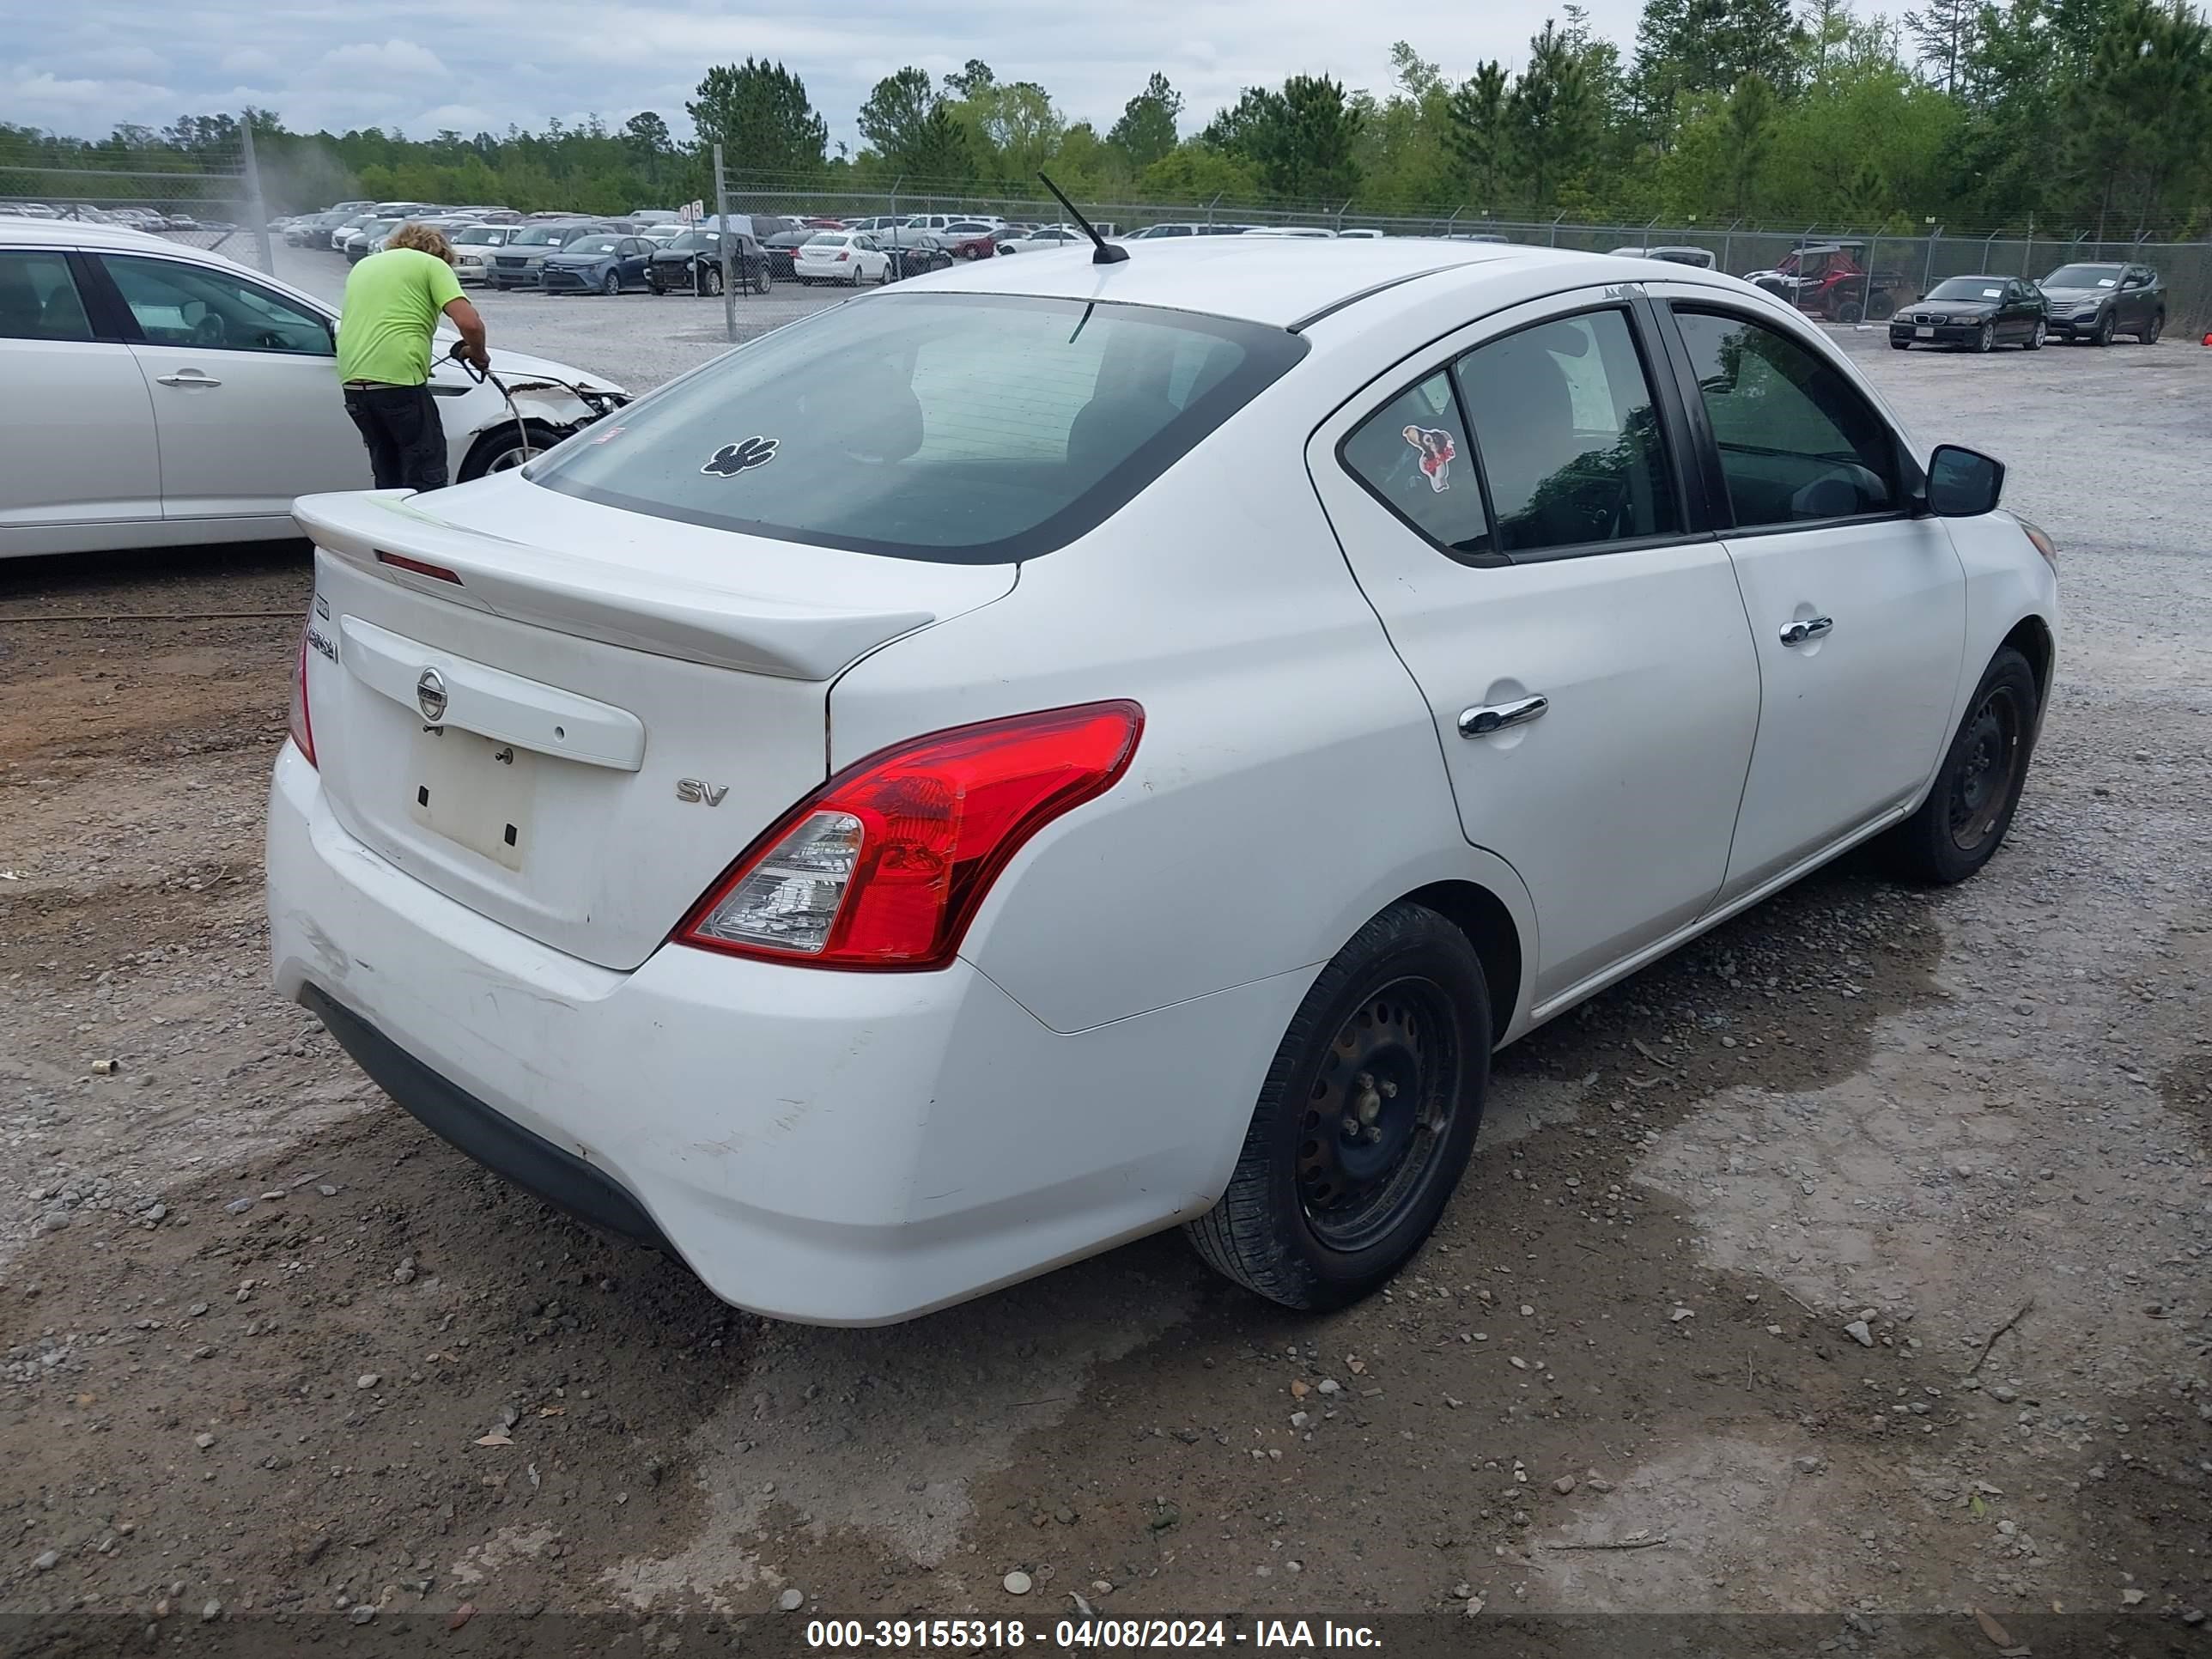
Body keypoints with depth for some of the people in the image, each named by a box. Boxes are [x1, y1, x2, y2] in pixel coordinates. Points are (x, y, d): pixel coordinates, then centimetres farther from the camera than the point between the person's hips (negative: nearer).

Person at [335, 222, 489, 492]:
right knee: (426, 474, -1)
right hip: (398, 378, -7)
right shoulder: (432, 264, 6)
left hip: (352, 379, 7)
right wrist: (478, 355, 11)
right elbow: (469, 322, -8)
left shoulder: (363, 265, 27)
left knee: (387, 476, 16)